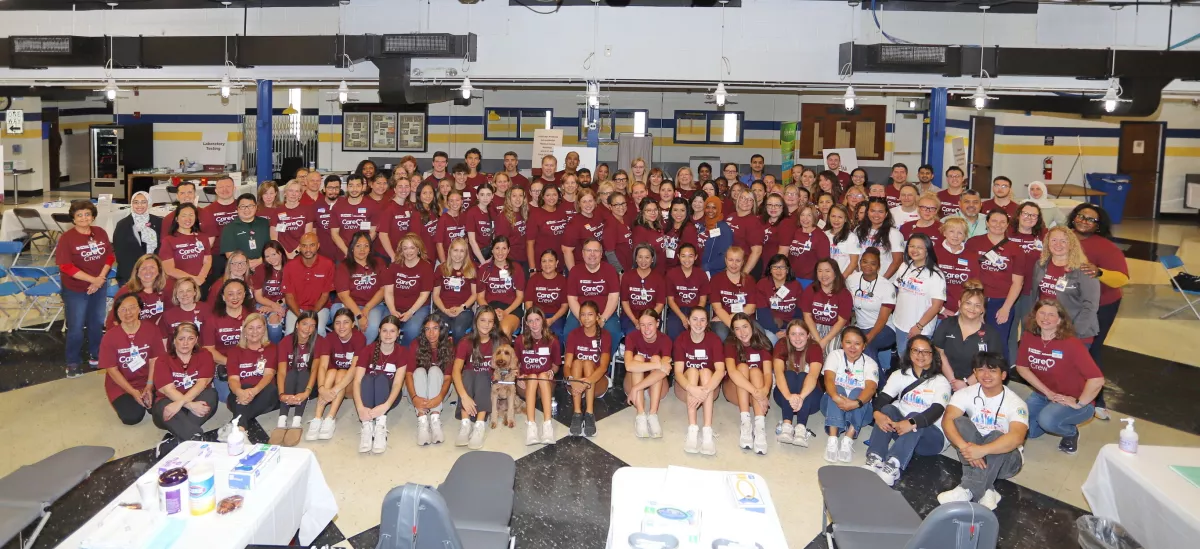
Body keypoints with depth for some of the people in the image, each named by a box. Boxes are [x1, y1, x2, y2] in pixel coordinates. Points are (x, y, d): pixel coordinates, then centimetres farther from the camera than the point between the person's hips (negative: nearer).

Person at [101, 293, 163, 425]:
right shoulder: (110, 337, -13)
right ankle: (125, 401, 13)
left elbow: (154, 360, -5)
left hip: (146, 382, 2)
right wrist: (133, 392, -18)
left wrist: (149, 386, -16)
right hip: (120, 385, -1)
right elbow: (112, 370, -11)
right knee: (132, 417, -23)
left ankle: (145, 398, 13)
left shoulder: (152, 330, -8)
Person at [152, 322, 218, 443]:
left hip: (197, 401, 2)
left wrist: (180, 403, -31)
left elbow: (202, 383, -14)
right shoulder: (163, 360, -1)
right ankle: (196, 438, -51)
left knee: (211, 394, -30)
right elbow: (168, 390, -15)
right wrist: (190, 405, -32)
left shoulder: (204, 356, 1)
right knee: (163, 407, -36)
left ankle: (178, 433, -36)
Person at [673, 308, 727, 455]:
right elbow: (678, 372, -20)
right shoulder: (681, 339, -10)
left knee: (706, 371, -30)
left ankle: (707, 431, -45)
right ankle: (692, 430, -45)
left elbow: (720, 370, -24)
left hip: (710, 388, 0)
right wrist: (692, 389, -41)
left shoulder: (714, 339, -11)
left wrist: (705, 390, -42)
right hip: (686, 388, 0)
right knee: (692, 371, -29)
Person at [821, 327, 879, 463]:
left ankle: (848, 440, -43)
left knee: (857, 391, -30)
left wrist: (856, 403, -43)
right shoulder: (834, 356, -3)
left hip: (859, 410, 0)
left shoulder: (870, 363, -3)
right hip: (834, 405, 0)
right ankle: (832, 439, -44)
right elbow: (829, 379, -20)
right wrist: (836, 397, -43)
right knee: (838, 389, -30)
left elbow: (870, 388, -22)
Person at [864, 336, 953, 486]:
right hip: (901, 429, 3)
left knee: (915, 417, -34)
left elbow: (937, 411, -24)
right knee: (887, 409, -26)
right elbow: (882, 397, -11)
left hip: (931, 436, -3)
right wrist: (877, 413, -36)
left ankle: (892, 466, -55)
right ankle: (874, 461, -42)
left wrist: (912, 423, -43)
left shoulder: (941, 382, -6)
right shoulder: (899, 375, 4)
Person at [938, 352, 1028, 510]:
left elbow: (1017, 437, -35)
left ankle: (968, 491, -37)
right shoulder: (966, 394, -8)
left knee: (996, 436, -34)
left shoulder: (1015, 403, -17)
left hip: (1005, 458, -3)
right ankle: (984, 490, -33)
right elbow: (947, 420, -24)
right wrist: (965, 447, -42)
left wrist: (983, 450, -50)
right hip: (974, 453, 3)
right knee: (959, 422, -24)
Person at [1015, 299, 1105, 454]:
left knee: (1047, 420, -34)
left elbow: (1097, 380, -30)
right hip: (1043, 395, 6)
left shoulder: (1070, 343, -26)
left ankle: (1071, 432, 2)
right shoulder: (1028, 337, -10)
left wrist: (1078, 403, -21)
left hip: (1072, 399, -6)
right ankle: (1054, 423, 20)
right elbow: (1022, 367, 1)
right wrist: (1048, 392, -7)